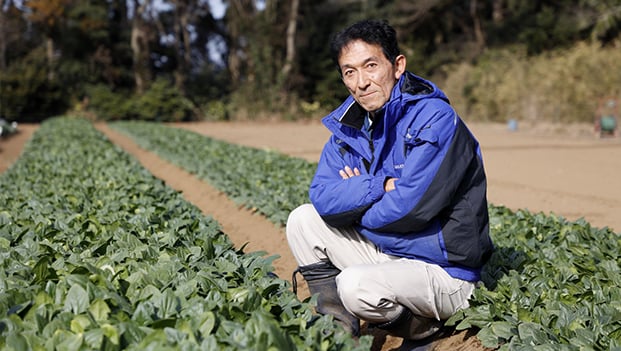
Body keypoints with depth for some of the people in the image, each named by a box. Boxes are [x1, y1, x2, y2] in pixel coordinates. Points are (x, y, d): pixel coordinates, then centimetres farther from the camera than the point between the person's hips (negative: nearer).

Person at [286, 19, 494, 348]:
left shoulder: (435, 120, -19)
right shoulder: (348, 127, 3)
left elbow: (409, 207, -26)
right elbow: (322, 199, -8)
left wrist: (356, 198, -8)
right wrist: (381, 185, -20)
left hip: (444, 272, -7)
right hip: (387, 252, 7)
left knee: (356, 285, -32)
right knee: (302, 219, 1)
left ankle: (419, 323, 0)